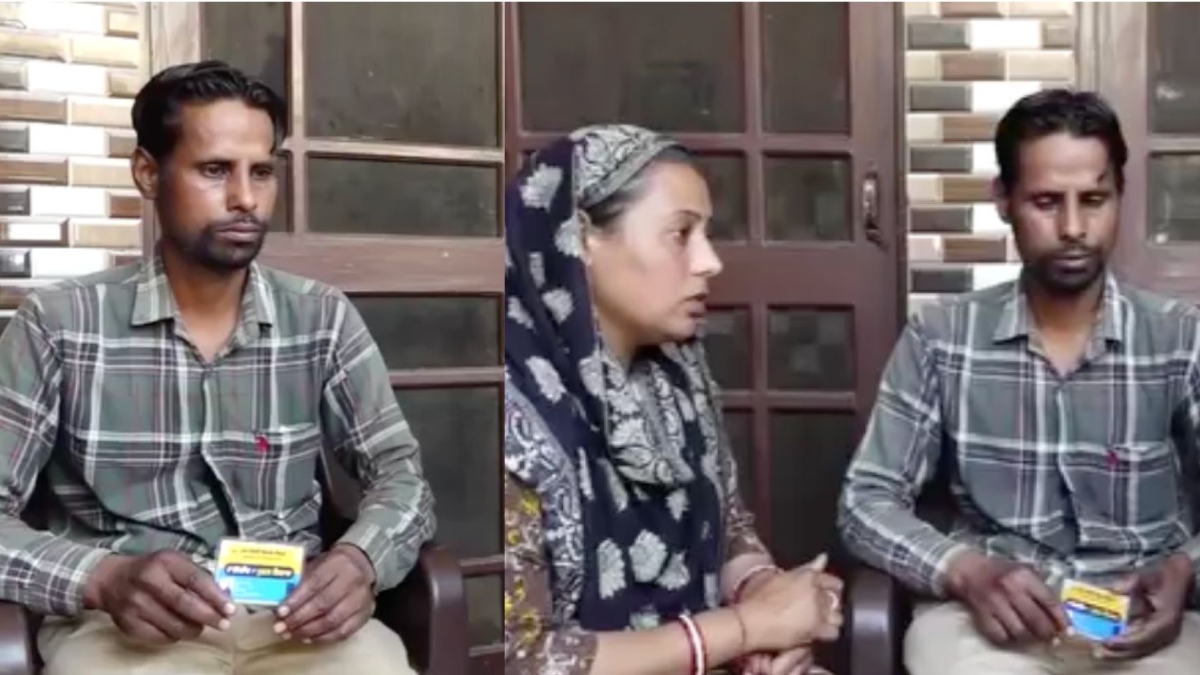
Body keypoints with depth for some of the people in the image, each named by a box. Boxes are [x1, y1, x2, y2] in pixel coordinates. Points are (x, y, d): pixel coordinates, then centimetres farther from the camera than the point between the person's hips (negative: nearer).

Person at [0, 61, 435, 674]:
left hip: (293, 612, 3)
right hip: (124, 619, -2)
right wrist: (103, 578, -22)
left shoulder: (324, 319, 6)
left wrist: (359, 560, -16)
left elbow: (401, 473, 7)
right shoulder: (58, 324, 0)